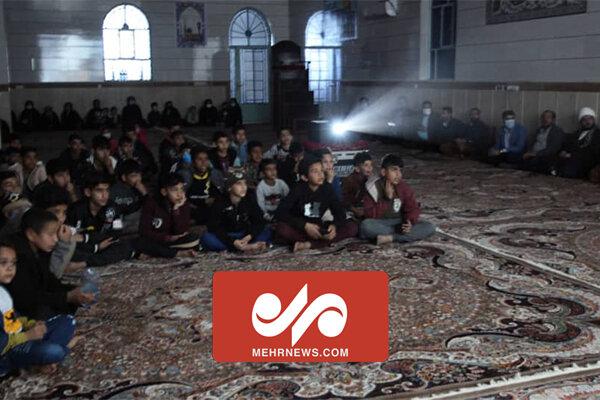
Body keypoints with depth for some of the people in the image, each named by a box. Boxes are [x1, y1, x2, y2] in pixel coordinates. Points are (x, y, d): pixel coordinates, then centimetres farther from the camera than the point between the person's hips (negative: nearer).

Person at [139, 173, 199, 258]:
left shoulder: (184, 204, -8)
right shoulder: (151, 202, -12)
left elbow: (181, 232, -18)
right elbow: (144, 232, -15)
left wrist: (176, 209, -26)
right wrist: (167, 238, -24)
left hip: (174, 241, 2)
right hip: (154, 241, -2)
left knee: (194, 240, -24)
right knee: (144, 244, -34)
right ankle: (180, 253, -24)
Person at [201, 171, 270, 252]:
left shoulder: (250, 200, -5)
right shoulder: (220, 202, -13)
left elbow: (259, 222, -7)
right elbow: (214, 227, -18)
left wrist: (249, 236, -26)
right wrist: (232, 242, -31)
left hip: (244, 235, 2)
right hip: (225, 237, -2)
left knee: (267, 231, -17)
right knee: (206, 239, -32)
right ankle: (248, 247, -34)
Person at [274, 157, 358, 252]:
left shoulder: (327, 188, -4)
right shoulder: (298, 189, -12)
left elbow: (340, 212, -3)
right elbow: (280, 213, -21)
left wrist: (334, 225, -26)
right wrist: (305, 225, -30)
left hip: (318, 228, 4)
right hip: (299, 228, -3)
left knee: (352, 227, -18)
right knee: (282, 229, -37)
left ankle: (309, 244, -26)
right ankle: (324, 240, -22)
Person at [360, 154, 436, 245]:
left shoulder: (404, 187, 1)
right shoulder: (373, 188, -10)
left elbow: (413, 208, 2)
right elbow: (370, 215, -16)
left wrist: (410, 222, -19)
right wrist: (387, 198, -25)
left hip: (400, 222, 4)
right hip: (381, 224, -4)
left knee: (429, 227, -18)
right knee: (365, 225, -37)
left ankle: (389, 238, -26)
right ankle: (401, 234, -23)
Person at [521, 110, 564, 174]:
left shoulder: (558, 131, 2)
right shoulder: (539, 129, 23)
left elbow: (553, 149, -10)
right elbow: (531, 142, 16)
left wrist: (537, 154, -18)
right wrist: (528, 153, -6)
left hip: (546, 158, -5)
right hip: (532, 156, 5)